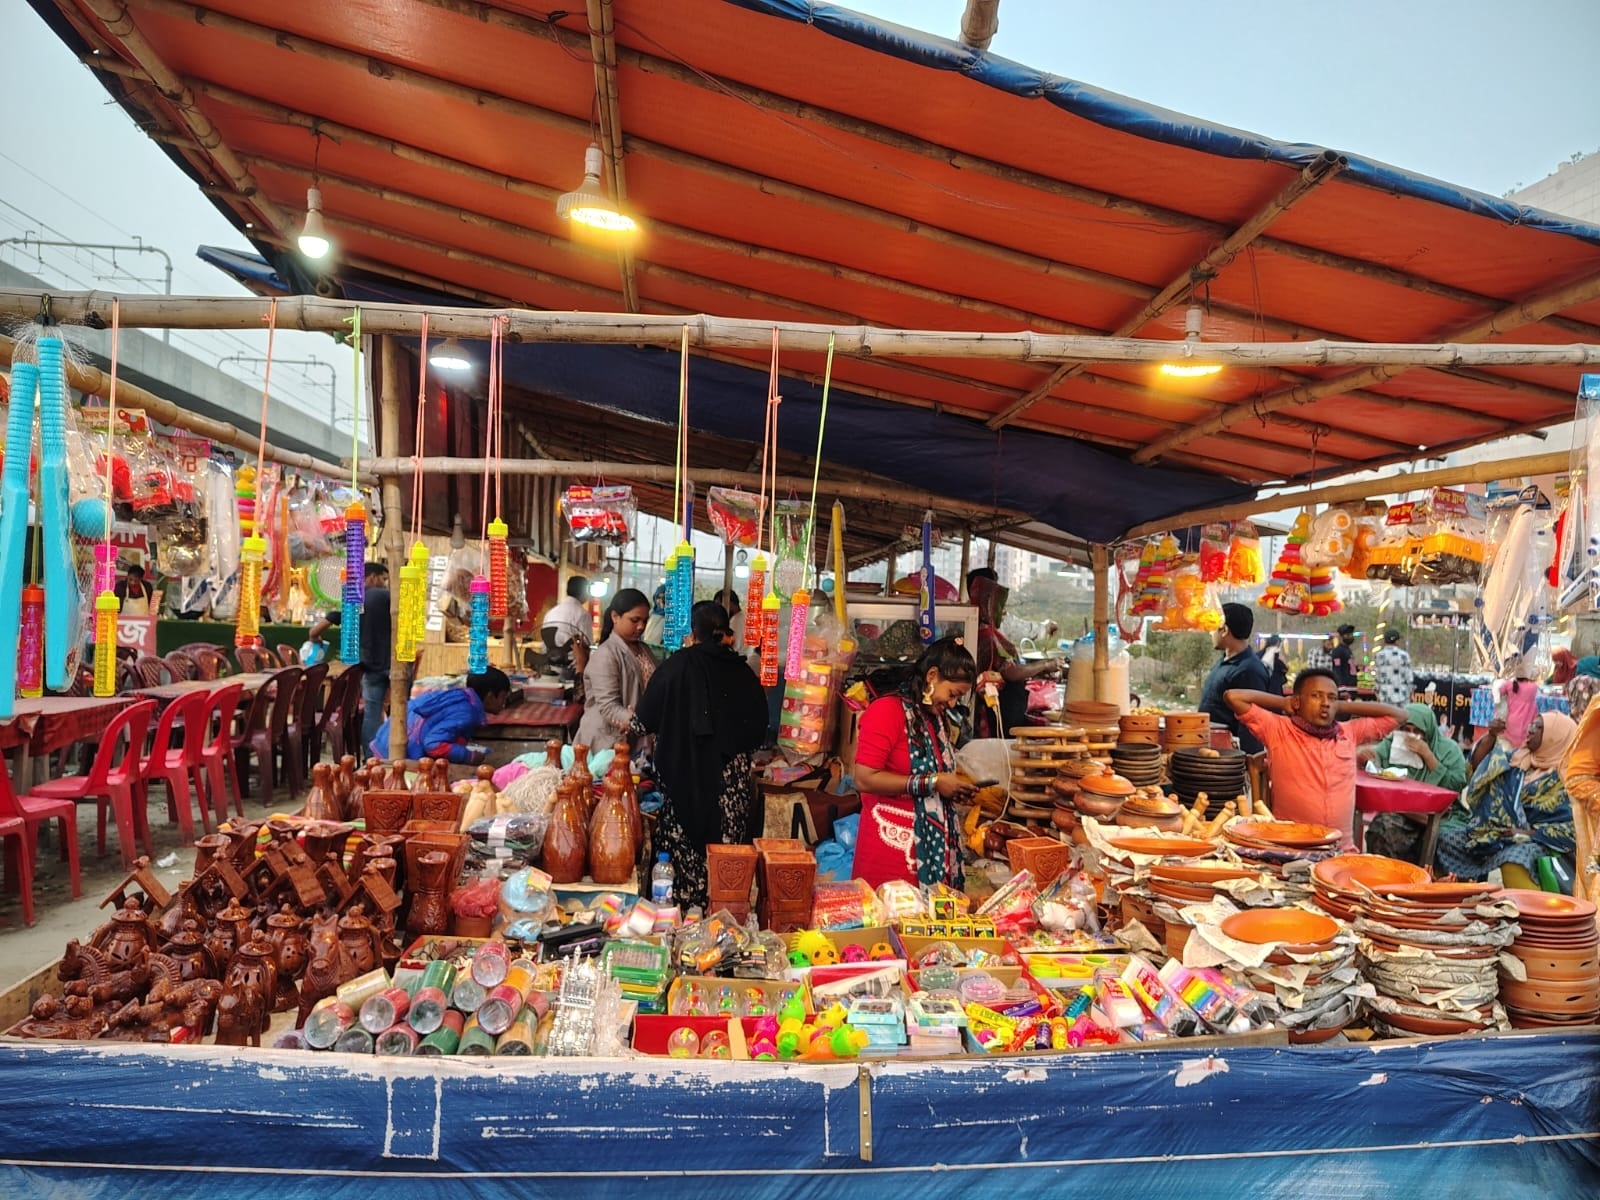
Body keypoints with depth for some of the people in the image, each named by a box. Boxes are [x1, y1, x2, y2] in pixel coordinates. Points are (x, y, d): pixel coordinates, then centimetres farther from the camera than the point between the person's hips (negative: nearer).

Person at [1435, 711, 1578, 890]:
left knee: (1513, 863, -40)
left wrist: (1528, 833, -20)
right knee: (1445, 835, -10)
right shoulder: (1519, 758, 10)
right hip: (1498, 831, 7)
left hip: (1534, 840, -6)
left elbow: (1570, 828, -12)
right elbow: (1478, 761, 14)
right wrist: (1491, 736, -2)